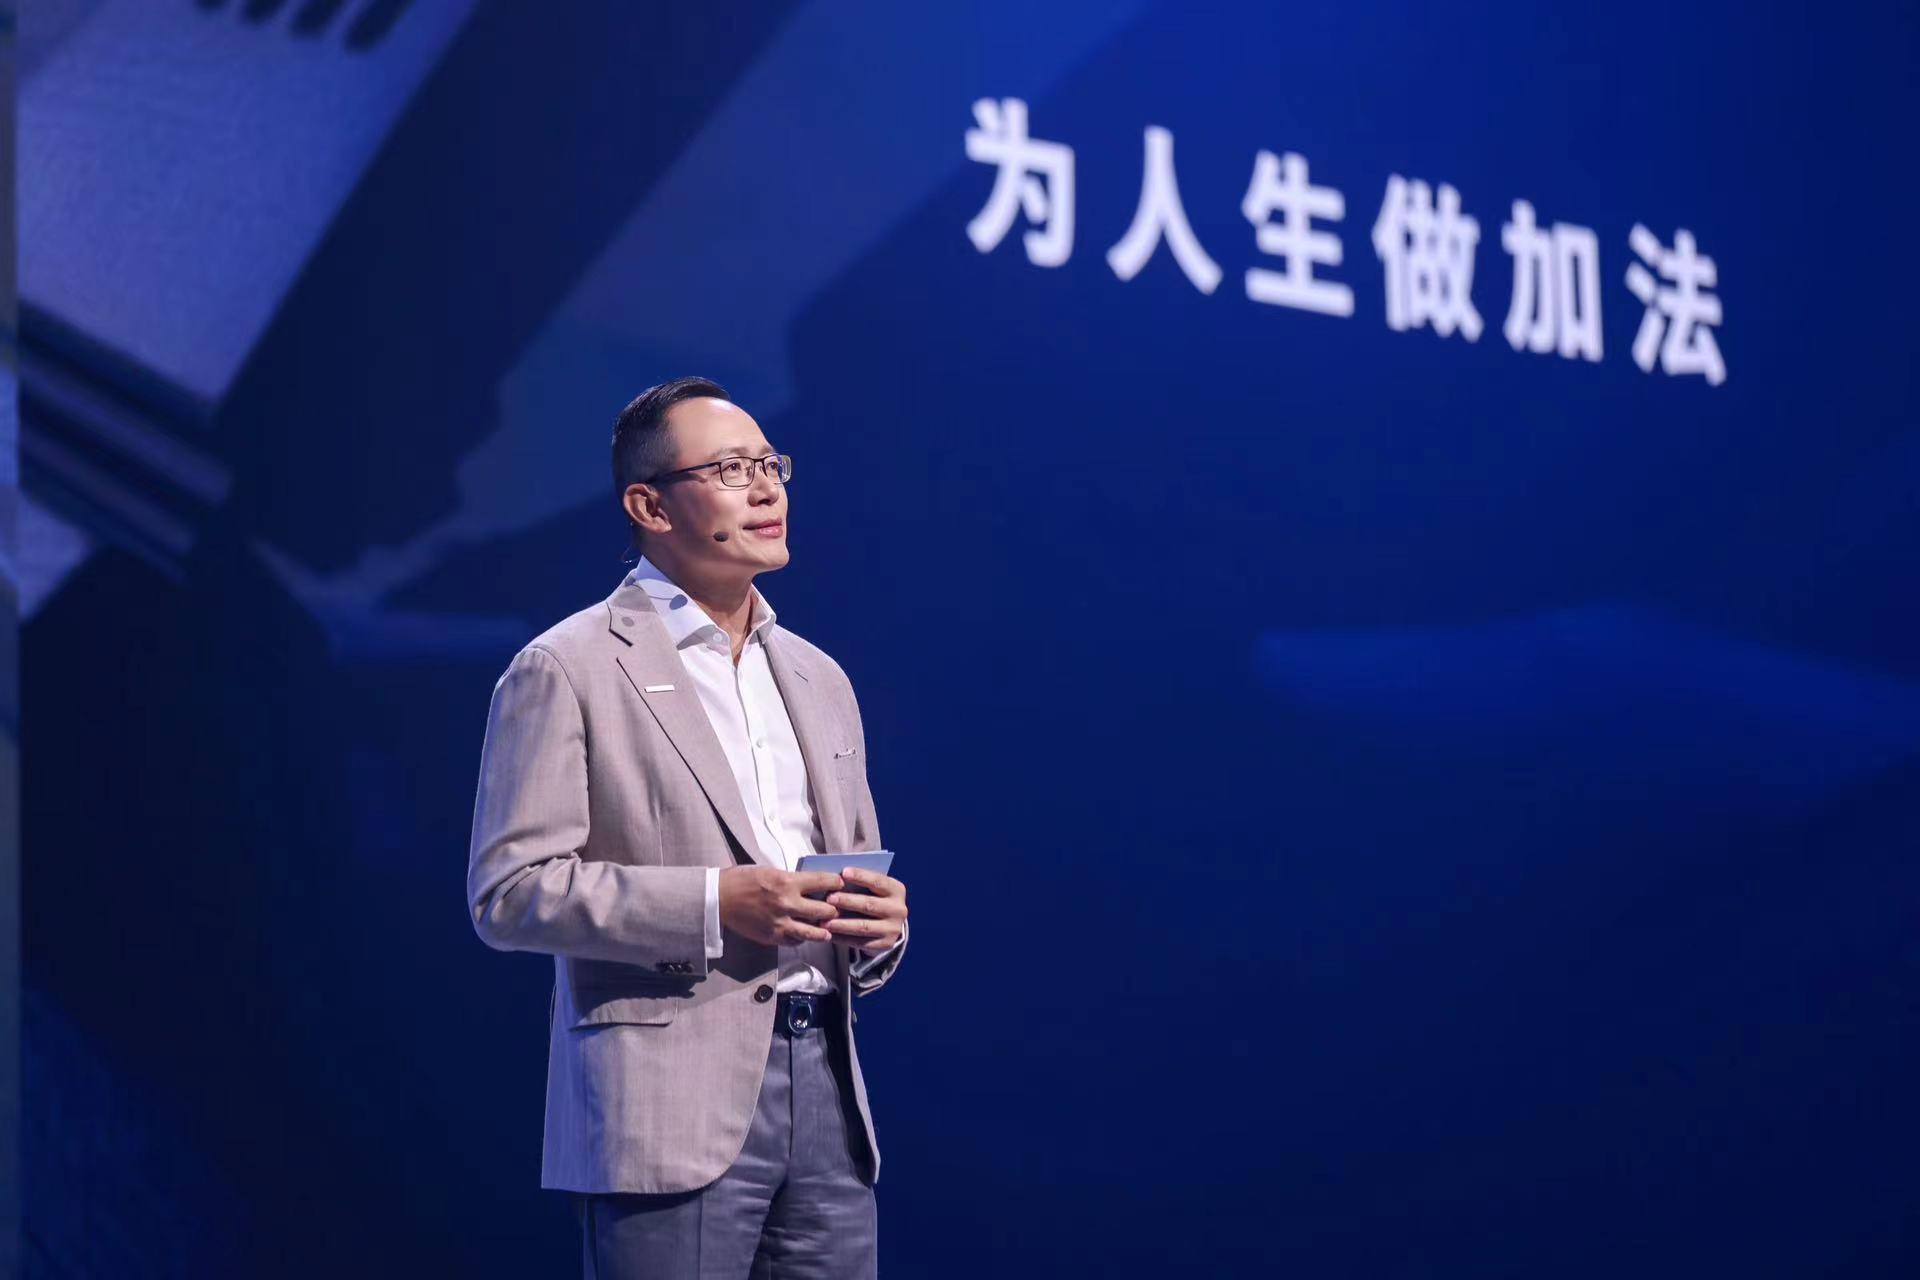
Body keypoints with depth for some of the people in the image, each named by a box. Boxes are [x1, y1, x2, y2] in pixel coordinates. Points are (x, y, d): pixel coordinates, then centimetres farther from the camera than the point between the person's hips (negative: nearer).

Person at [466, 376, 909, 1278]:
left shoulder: (819, 679, 19)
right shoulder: (565, 670, -2)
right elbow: (508, 891, -9)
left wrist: (878, 921, 1)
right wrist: (713, 904, -18)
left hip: (824, 1089, 6)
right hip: (674, 1112, -6)